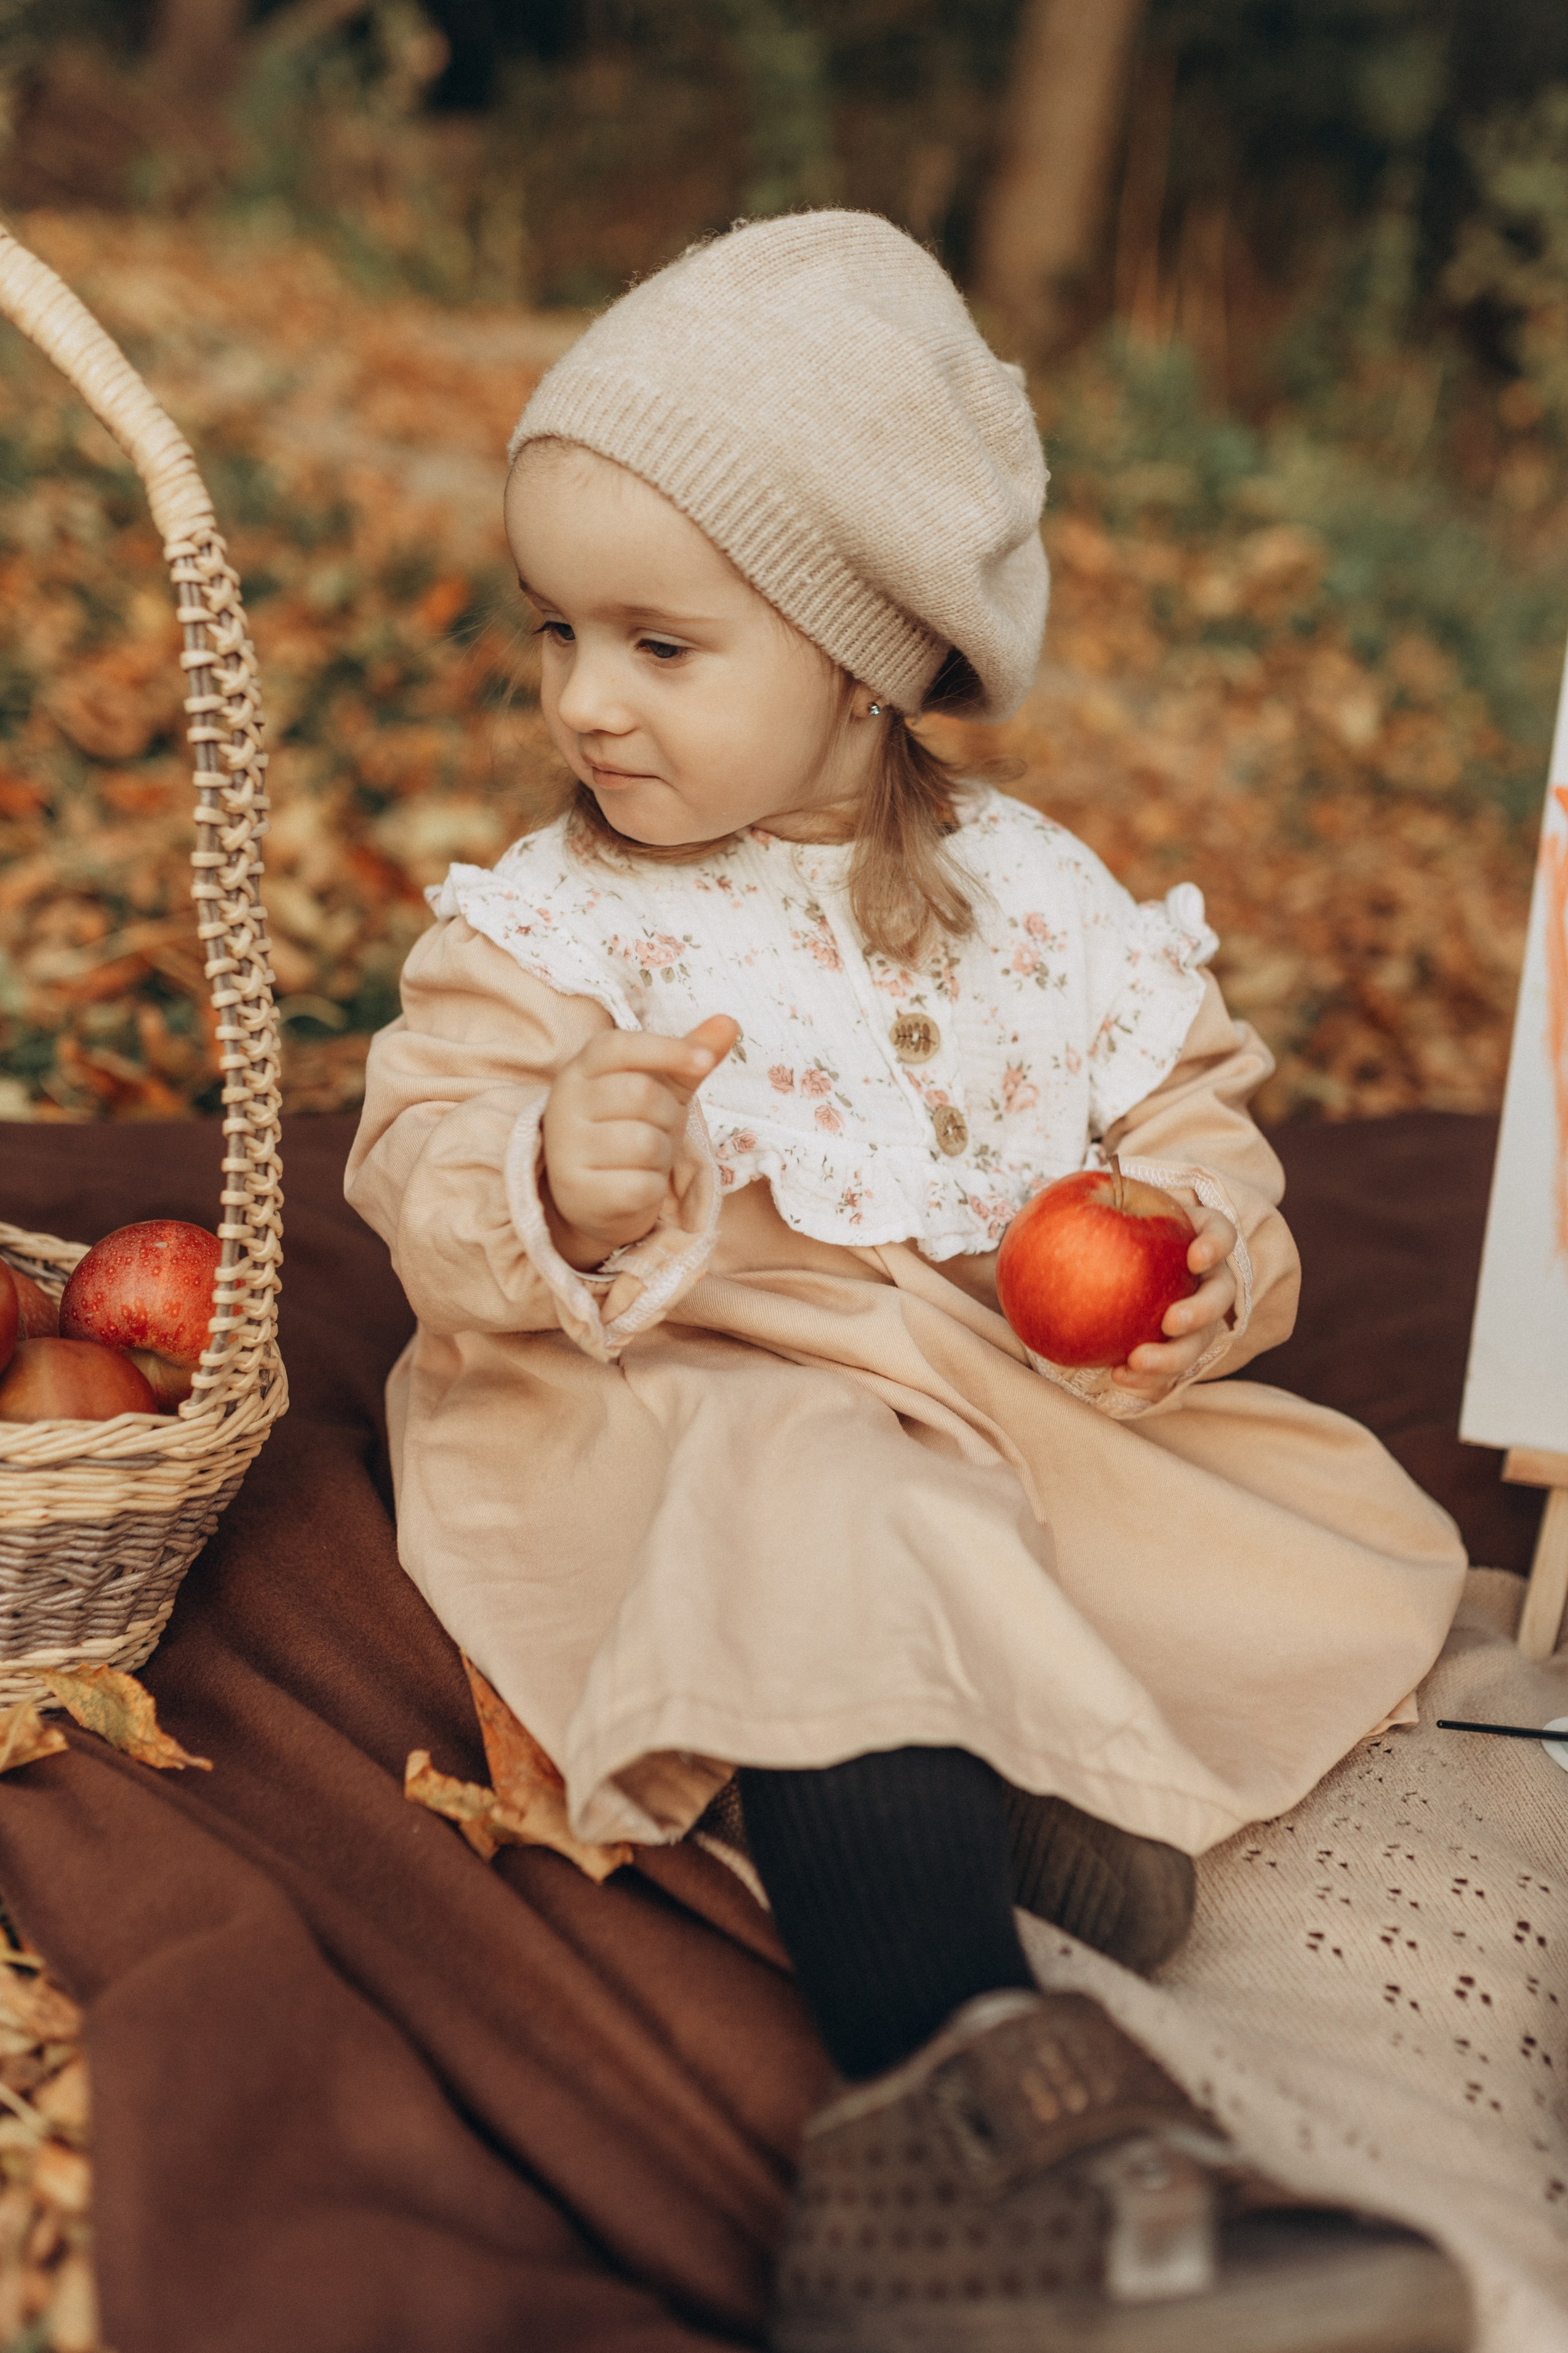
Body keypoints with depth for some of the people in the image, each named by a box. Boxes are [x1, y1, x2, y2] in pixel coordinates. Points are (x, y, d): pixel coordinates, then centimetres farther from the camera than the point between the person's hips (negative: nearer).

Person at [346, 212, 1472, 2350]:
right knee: (838, 1547, -36)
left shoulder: (1037, 896, 6)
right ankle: (967, 2077, -42)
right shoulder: (554, 925, -1)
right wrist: (546, 1191, -33)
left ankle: (985, 1797, -18)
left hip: (1028, 1412, 5)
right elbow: (423, 1174, -10)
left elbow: (1179, 1104, 13)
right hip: (699, 1403, -4)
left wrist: (1211, 1251, -9)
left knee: (1356, 1544, -5)